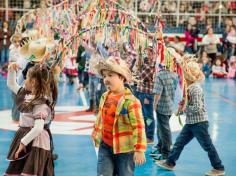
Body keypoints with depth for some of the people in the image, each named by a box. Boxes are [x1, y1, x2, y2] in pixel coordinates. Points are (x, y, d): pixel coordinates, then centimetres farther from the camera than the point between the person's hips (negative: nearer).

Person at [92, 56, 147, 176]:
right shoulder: (105, 97, 3)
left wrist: (139, 149, -25)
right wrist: (96, 133, 26)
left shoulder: (131, 101, -20)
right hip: (105, 146, 6)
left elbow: (139, 126, -22)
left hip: (124, 149, -6)